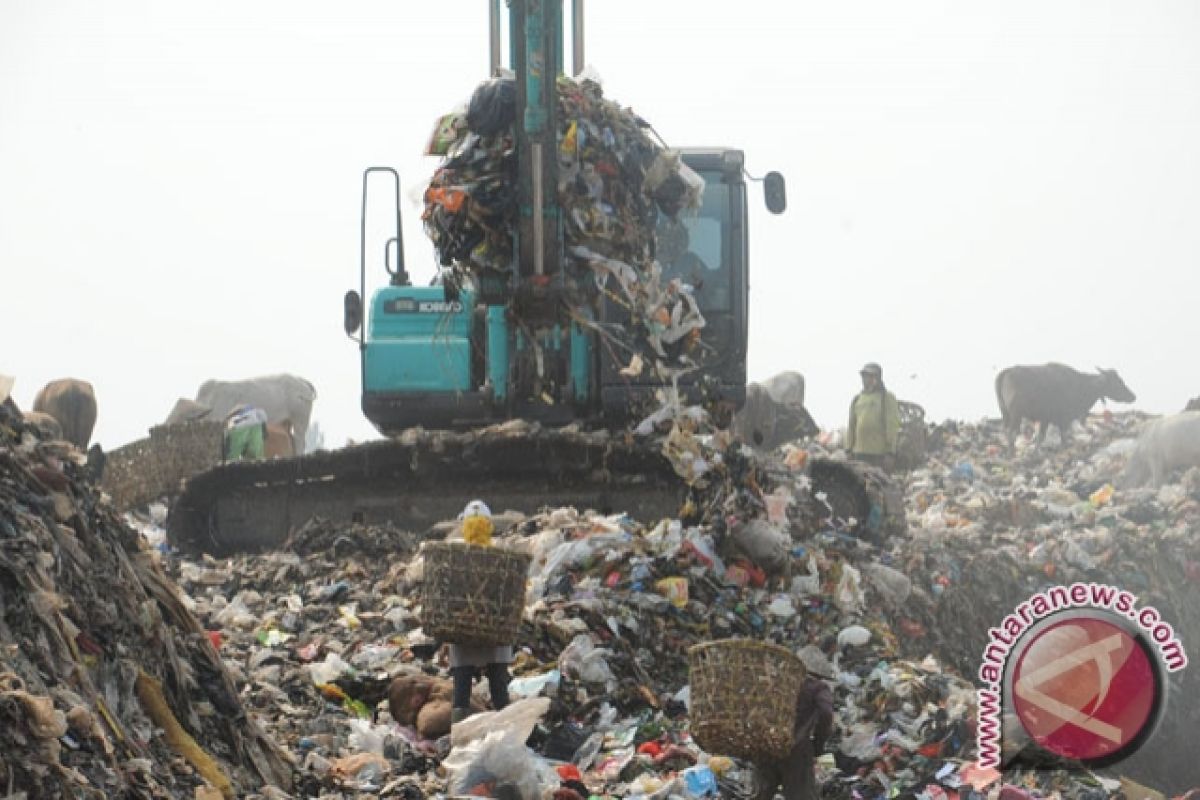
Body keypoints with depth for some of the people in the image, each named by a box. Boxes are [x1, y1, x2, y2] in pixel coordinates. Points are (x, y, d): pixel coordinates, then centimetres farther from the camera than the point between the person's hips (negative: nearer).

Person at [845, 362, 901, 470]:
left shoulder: (887, 398, 0)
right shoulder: (857, 399, 15)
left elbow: (892, 426, -6)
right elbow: (851, 426, 17)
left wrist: (890, 453, -13)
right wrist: (849, 450, 11)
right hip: (859, 453, 5)